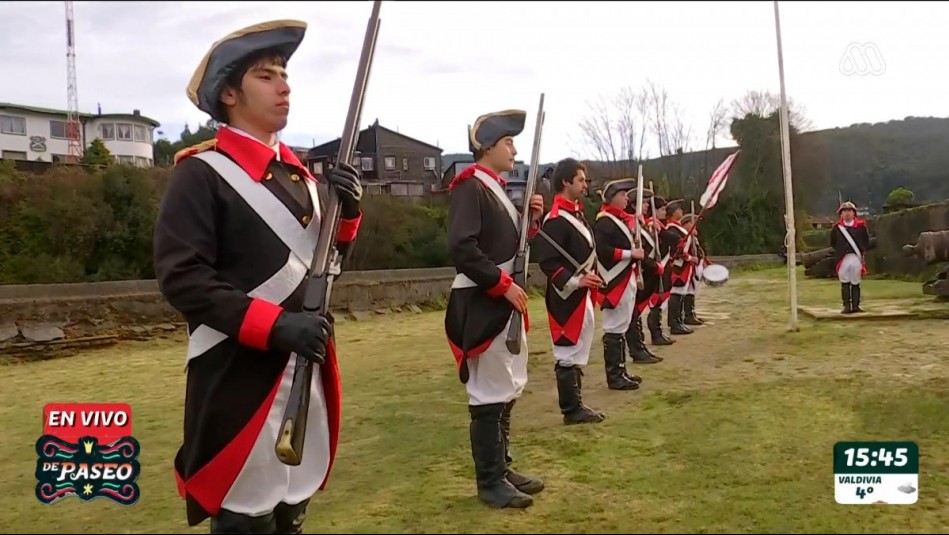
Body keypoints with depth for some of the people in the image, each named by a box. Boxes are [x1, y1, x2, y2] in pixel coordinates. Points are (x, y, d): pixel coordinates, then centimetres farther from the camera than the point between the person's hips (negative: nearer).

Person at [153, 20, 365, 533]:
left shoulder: (299, 174, 13)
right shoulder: (202, 173, -10)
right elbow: (181, 276, -17)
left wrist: (346, 215, -3)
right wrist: (274, 324, -24)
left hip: (305, 368, 7)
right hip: (239, 374, -7)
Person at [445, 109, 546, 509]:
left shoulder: (497, 189, 16)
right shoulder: (470, 187, -13)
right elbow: (462, 248, -24)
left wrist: (531, 220, 3)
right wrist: (504, 284, -21)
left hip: (504, 302, 10)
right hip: (482, 304, -10)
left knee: (507, 389, 16)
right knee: (490, 393, -3)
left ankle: (502, 468, 27)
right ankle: (490, 482, 7)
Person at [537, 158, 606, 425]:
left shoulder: (576, 213, 15)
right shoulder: (556, 220, -17)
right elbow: (547, 262, -22)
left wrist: (590, 282, 15)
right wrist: (575, 281, -26)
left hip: (581, 296, 10)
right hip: (567, 297, -10)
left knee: (577, 351, 15)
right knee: (568, 352, -2)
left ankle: (575, 404, 24)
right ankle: (571, 410, 6)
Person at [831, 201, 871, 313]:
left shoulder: (861, 226, 5)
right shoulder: (837, 228, 4)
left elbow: (866, 242, 11)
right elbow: (833, 243, 12)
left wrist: (862, 252, 2)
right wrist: (840, 251, 5)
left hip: (857, 258, 0)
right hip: (843, 258, 0)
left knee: (855, 283, 6)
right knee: (845, 283, -1)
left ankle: (855, 306, 12)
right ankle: (846, 306, 3)